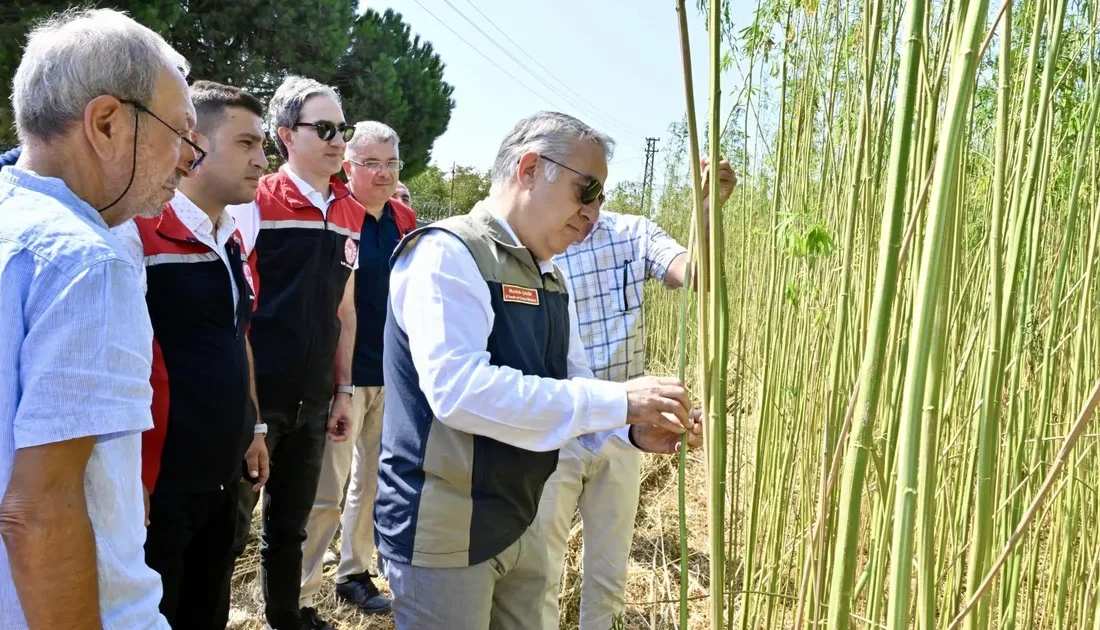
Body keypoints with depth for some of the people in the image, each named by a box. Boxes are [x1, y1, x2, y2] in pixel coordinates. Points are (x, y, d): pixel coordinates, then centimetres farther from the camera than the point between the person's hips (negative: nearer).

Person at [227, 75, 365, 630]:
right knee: (230, 528, 4)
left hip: (314, 399, 5)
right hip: (257, 395, -5)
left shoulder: (350, 213, 7)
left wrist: (343, 391, 11)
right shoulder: (255, 201, -10)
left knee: (290, 524, 19)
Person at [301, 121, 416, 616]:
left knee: (372, 481, 17)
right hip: (344, 372, -6)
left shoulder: (404, 219, 8)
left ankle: (354, 573, 33)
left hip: (392, 373, 7)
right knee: (325, 491, -1)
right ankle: (299, 597, 13)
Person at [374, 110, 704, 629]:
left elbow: (569, 385, 13)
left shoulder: (548, 276, 9)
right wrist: (617, 402, -28)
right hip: (442, 533, -8)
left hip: (518, 523, 8)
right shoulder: (446, 254, -18)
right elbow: (460, 389, -31)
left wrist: (634, 430, -8)